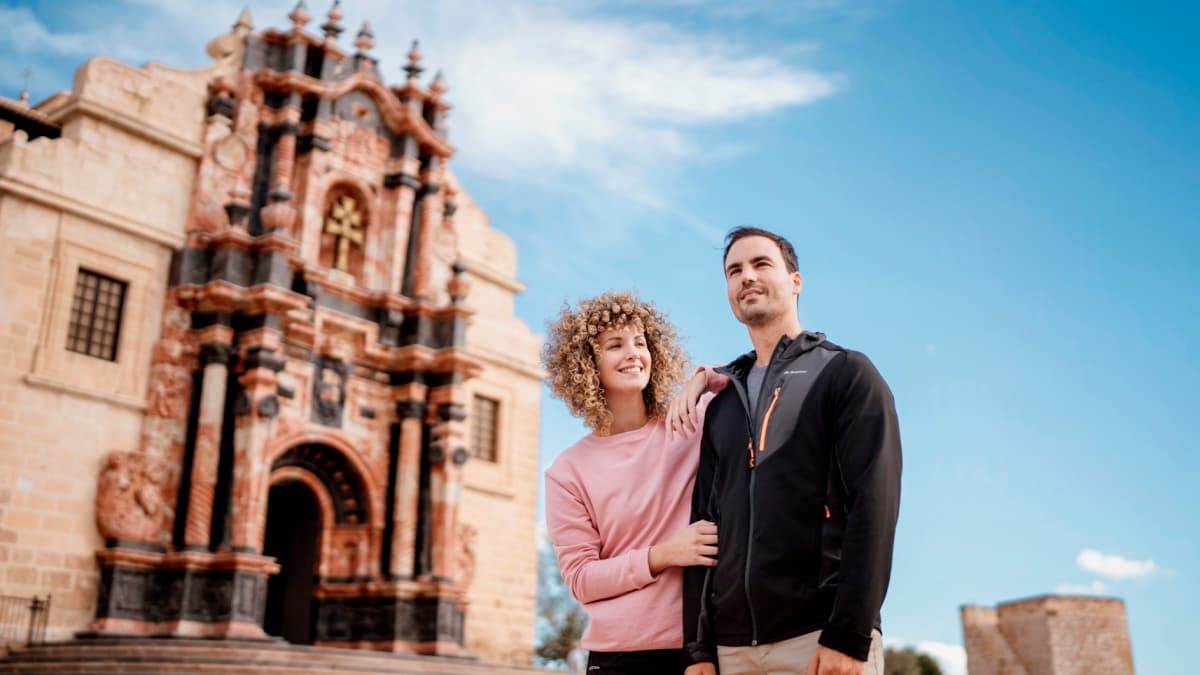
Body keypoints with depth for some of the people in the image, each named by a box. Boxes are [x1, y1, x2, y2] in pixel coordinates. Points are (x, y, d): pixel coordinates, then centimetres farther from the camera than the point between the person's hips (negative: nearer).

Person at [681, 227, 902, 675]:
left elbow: (873, 505, -8)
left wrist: (848, 636, -16)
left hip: (820, 637, -4)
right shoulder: (721, 405, 17)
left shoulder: (846, 374, 2)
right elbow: (704, 521, 13)